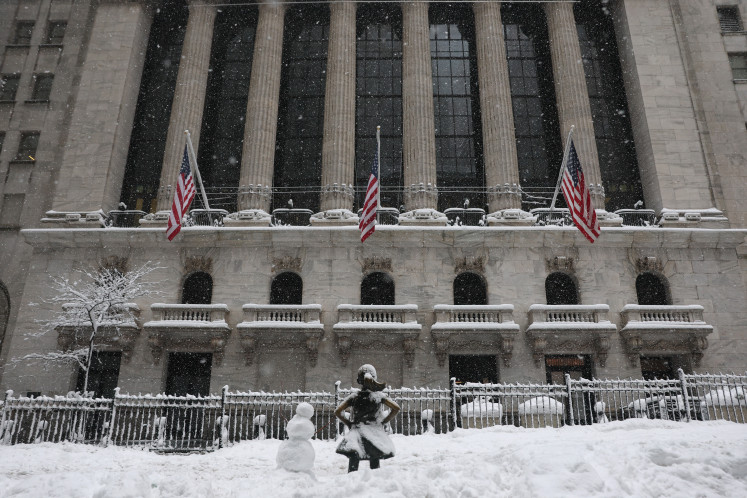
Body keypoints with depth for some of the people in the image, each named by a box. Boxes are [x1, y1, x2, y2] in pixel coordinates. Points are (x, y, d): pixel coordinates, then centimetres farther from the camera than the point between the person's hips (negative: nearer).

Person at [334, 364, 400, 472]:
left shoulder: (354, 397, -1)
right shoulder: (379, 396, -2)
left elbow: (337, 412, -4)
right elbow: (396, 408, -5)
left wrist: (348, 423, 6)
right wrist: (384, 422, 2)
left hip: (357, 430, -1)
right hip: (375, 434, 1)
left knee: (353, 461, -2)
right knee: (375, 464, 12)